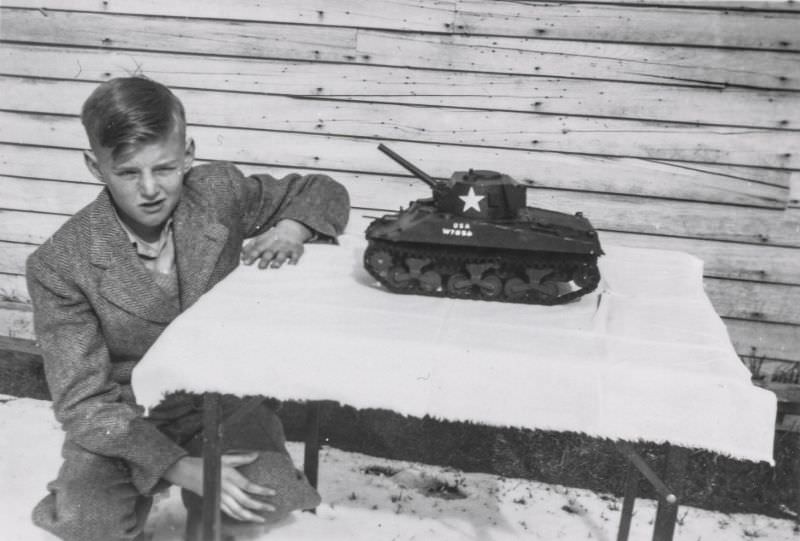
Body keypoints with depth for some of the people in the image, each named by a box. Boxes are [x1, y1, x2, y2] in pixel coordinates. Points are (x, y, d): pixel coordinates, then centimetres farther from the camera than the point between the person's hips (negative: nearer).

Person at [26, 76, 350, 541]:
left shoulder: (220, 193, -10)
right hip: (126, 427, -1)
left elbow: (324, 193, 6)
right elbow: (83, 402, -16)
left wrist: (289, 230, -18)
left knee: (266, 500, -22)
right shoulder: (59, 266, -17)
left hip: (226, 406, 2)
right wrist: (183, 468, -29)